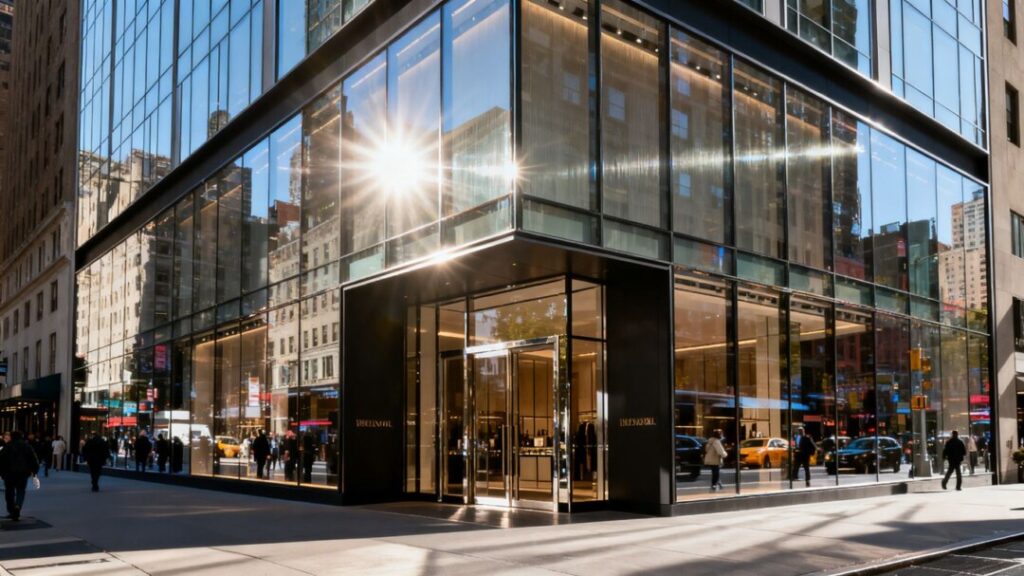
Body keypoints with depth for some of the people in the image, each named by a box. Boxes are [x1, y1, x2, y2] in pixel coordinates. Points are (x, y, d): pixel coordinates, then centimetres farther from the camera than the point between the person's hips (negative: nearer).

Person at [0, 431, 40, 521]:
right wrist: (34, 470, 9)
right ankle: (18, 506, -19)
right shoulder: (27, 446, 5)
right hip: (23, 472, 1)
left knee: (10, 492, 11)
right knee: (21, 491, 6)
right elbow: (34, 459, 3)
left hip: (9, 473, -1)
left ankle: (11, 511, 13)